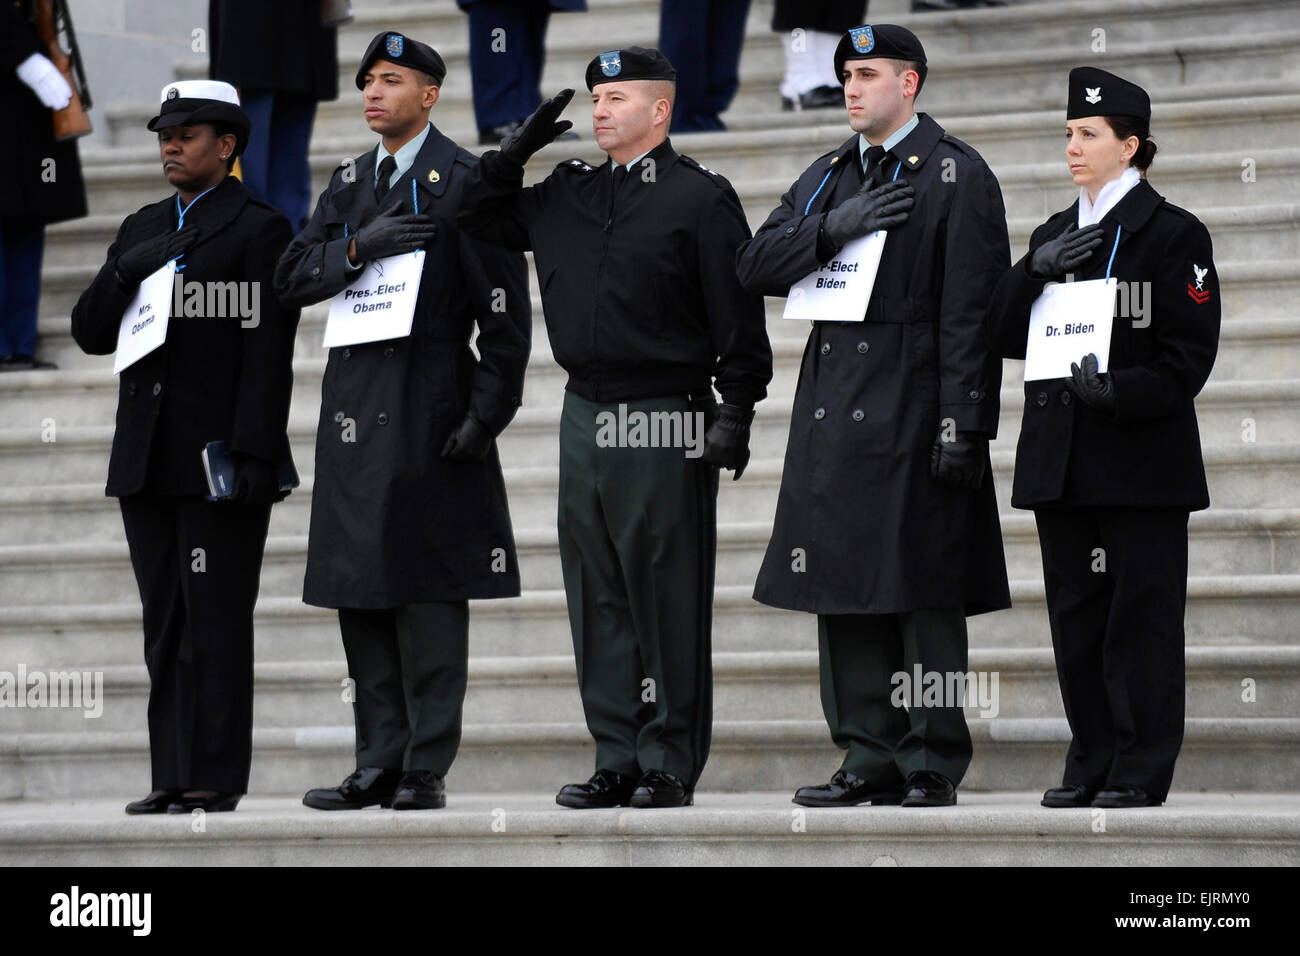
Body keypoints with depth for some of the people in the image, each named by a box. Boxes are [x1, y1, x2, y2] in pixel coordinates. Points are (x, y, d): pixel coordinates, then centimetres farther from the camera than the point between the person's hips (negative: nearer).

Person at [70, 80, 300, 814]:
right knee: (164, 625, 7)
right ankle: (175, 776, 10)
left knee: (216, 621, -6)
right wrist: (124, 275, -7)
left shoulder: (261, 231, -3)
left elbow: (268, 353, -9)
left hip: (220, 461, -6)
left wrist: (253, 455, -17)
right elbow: (91, 333, 12)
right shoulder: (142, 230, 17)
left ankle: (217, 780, -4)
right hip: (148, 463, 7)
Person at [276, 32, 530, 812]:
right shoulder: (350, 183, 17)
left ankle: (428, 769, -4)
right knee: (361, 589, 6)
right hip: (355, 410, 7)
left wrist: (488, 414, -13)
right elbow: (294, 277, 8)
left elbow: (506, 312, -7)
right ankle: (380, 762, 11)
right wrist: (358, 246, -10)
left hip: (430, 411, -7)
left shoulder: (465, 182, -4)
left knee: (429, 590, -6)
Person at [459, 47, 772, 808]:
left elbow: (739, 318, -7)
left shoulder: (701, 197, -5)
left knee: (668, 604, -2)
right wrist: (518, 150, 9)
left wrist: (734, 415, -12)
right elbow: (479, 217, 23)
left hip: (666, 429, -6)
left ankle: (671, 767, 4)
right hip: (585, 419, 6)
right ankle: (618, 759, 14)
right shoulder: (568, 195, 13)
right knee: (598, 601, 8)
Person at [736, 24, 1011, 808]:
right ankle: (871, 758, 11)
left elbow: (971, 311, -9)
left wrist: (964, 426, -15)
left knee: (924, 593, -5)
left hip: (913, 411, -7)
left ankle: (934, 765, -1)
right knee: (844, 592, 6)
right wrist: (834, 227, -9)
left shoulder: (957, 175, -3)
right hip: (834, 408, 7)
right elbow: (758, 265, 8)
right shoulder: (830, 176, 18)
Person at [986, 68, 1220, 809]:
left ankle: (1141, 770, -1)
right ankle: (1091, 763, 14)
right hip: (1062, 461, 6)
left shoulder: (1174, 235, -3)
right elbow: (1002, 335, 7)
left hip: (1142, 461, -6)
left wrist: (1119, 391, -23)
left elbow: (1189, 358, -8)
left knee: (1141, 611, -5)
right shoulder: (1053, 235, 15)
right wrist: (1037, 270, -9)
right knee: (1077, 613, 7)